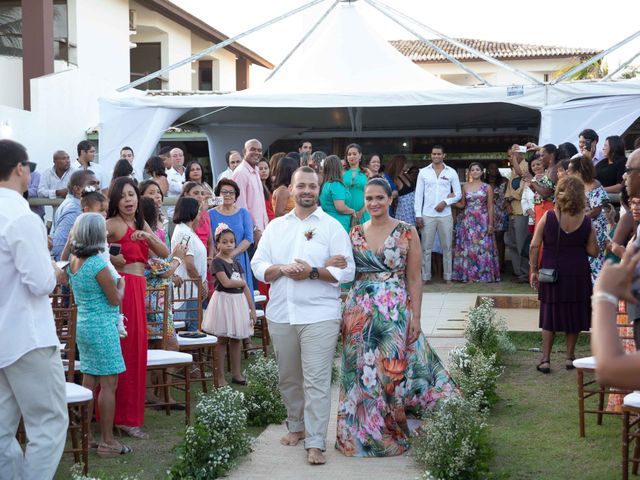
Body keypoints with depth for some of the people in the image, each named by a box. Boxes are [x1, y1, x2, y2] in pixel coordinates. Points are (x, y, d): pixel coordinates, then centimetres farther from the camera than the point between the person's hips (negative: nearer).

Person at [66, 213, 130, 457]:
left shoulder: (74, 261, 6)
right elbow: (115, 299, -11)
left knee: (89, 382, 13)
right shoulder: (98, 264, -19)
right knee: (108, 384, -3)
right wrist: (120, 283, 6)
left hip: (83, 325, 8)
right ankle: (107, 441, 0)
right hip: (102, 327, -8)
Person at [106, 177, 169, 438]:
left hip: (138, 290, 8)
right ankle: (124, 417, 2)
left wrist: (148, 237, -6)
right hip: (123, 288, -8)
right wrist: (109, 259, -19)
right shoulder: (114, 224, -9)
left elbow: (164, 252, 9)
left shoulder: (141, 224, 15)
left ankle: (128, 413, 19)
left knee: (136, 350, 10)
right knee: (125, 351, -5)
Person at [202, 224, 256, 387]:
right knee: (222, 340, -2)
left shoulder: (236, 262, 12)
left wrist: (252, 308, 7)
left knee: (237, 339, 9)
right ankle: (220, 377, 2)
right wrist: (242, 282, -1)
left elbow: (245, 288, 11)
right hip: (224, 301, -6)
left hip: (239, 302, 6)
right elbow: (226, 282, -19)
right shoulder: (217, 261, -7)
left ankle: (236, 374, 17)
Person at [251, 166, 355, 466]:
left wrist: (313, 272, -17)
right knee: (288, 378, 13)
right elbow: (258, 266, 7)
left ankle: (315, 443, -5)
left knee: (317, 380, -7)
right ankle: (296, 426, 32)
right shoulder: (275, 226, 12)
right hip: (280, 314, 4)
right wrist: (282, 268, -12)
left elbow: (347, 272, -4)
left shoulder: (332, 227, 1)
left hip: (319, 315, -4)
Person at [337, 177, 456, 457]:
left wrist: (415, 317, -6)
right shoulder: (355, 233, 8)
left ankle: (390, 433, 15)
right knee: (361, 370, 6)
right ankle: (363, 432, 19)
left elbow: (414, 279, -2)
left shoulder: (406, 233, -1)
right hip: (359, 312, 3)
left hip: (395, 312, -3)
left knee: (392, 370, -1)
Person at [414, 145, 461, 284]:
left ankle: (448, 277, 9)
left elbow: (458, 194, 5)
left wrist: (445, 202, -11)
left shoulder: (451, 172, 4)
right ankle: (425, 277, 6)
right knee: (426, 247, 1)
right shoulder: (423, 172, 5)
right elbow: (419, 194, 3)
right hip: (427, 215, 0)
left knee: (447, 247, 3)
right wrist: (418, 214, -3)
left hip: (445, 215, 0)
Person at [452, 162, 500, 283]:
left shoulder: (487, 187, 3)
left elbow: (490, 207, 2)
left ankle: (483, 274, 1)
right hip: (468, 221, 2)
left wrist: (491, 224, -5)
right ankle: (469, 275, 2)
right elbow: (462, 204, 10)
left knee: (483, 247, -4)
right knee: (468, 247, -1)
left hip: (482, 221, -2)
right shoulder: (465, 186, 9)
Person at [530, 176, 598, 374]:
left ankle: (545, 359, 8)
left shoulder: (548, 217, -10)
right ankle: (570, 356, 24)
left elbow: (534, 246, -10)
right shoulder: (586, 221, -7)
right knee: (573, 314, 16)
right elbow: (593, 251, -2)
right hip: (578, 274, 1)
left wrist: (534, 270, 0)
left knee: (549, 315, 10)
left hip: (551, 272, -1)